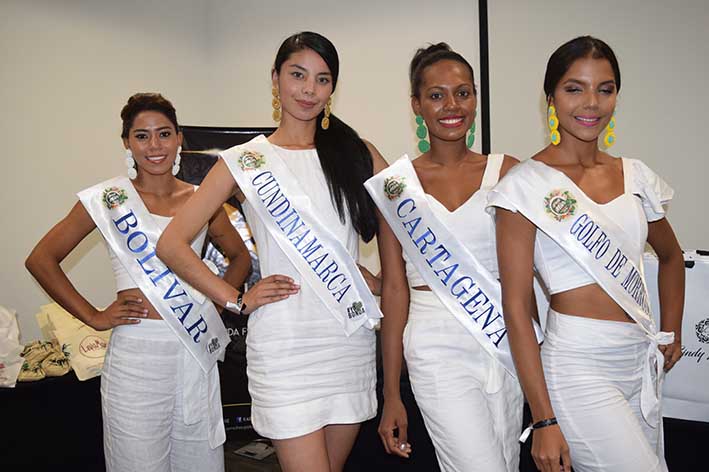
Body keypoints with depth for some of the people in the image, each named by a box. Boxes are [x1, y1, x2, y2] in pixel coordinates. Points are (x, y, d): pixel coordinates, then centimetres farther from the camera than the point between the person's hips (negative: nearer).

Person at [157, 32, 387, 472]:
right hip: (285, 342, -3)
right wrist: (238, 300, -7)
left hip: (352, 337, 3)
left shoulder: (357, 153, 9)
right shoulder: (244, 160, 2)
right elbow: (172, 243, -1)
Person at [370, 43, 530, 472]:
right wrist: (391, 394, 1)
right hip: (438, 347, -2)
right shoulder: (397, 183, 0)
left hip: (507, 339, 3)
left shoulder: (506, 170, 3)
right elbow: (394, 287, 1)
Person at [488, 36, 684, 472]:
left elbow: (671, 256, 24)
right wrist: (543, 420, -14)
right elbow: (516, 308, -12)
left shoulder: (635, 175, 6)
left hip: (644, 363, 6)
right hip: (579, 367, -6)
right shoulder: (527, 184, -10)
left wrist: (672, 333, 12)